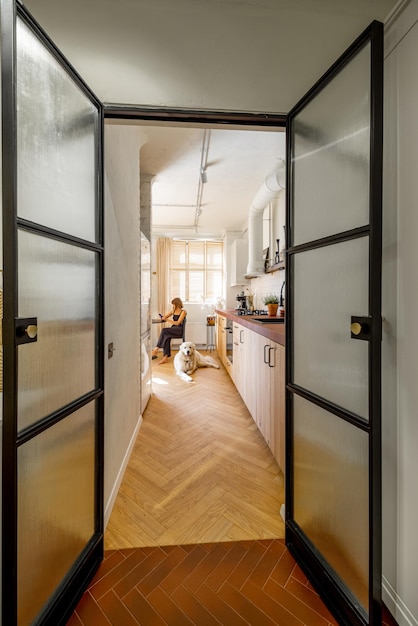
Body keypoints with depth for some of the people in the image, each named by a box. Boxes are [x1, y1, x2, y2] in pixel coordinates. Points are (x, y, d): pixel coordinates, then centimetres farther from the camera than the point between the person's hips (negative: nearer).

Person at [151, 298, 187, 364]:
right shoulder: (173, 311, 17)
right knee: (166, 337, -30)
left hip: (179, 329, -5)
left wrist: (168, 320, -16)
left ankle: (156, 349, -23)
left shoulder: (183, 312, -3)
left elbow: (178, 323, -12)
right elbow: (164, 317, 22)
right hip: (173, 329, 6)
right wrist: (163, 317, 0)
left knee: (164, 331, -29)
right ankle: (165, 357, -38)